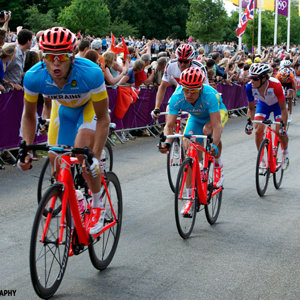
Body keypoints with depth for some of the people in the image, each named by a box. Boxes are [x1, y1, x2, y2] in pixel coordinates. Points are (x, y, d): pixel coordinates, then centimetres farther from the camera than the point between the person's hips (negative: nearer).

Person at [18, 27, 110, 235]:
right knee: (56, 160, -2)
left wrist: (96, 157, -37)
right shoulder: (34, 77, -31)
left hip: (90, 106, -4)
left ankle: (98, 205, -6)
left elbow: (103, 119, -30)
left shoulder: (91, 73, -40)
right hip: (63, 108, 4)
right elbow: (29, 115, -11)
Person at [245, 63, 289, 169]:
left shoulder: (275, 85, -40)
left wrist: (283, 126, -35)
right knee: (258, 130, -12)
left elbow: (283, 109, -31)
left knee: (280, 131, -14)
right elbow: (251, 108, -13)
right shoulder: (250, 87, -30)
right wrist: (249, 123, -24)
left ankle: (285, 152, 17)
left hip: (277, 104, -3)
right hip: (263, 104, 3)